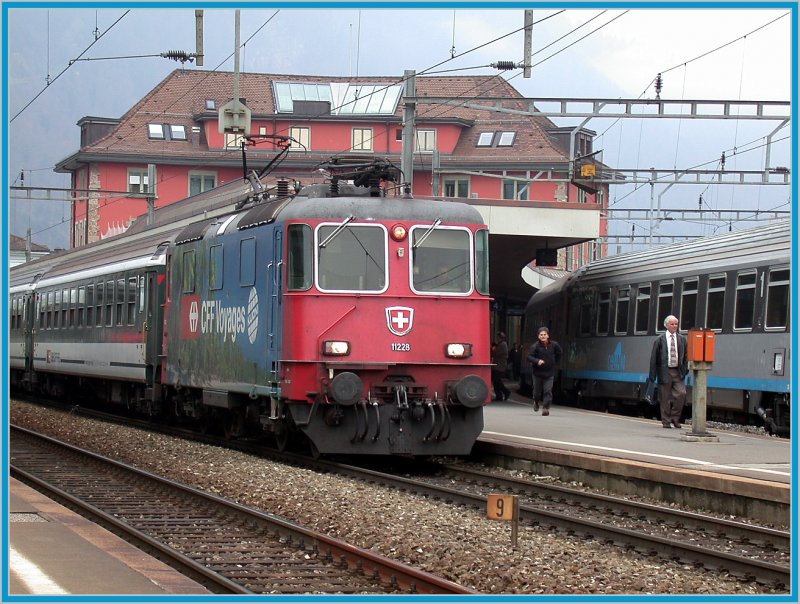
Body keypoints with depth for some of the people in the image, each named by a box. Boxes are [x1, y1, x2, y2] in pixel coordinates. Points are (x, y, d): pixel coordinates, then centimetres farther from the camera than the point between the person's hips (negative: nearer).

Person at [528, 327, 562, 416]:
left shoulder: (554, 345, -4)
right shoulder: (535, 346, -13)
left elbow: (559, 354, 15)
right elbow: (529, 357, -17)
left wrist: (556, 364, 12)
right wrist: (537, 361, -34)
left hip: (549, 372, 1)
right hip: (538, 372, -1)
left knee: (548, 391, -9)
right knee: (537, 391, 11)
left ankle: (546, 408, -5)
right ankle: (536, 402, 42)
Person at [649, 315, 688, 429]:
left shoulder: (682, 339, 10)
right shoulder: (660, 339, 1)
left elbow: (685, 356, 14)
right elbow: (654, 357, 0)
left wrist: (685, 370, 2)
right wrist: (653, 375, -4)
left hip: (678, 372, 2)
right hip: (665, 371, -2)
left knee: (681, 393, -11)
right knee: (665, 398, 1)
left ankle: (675, 418, 5)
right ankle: (666, 422, 11)